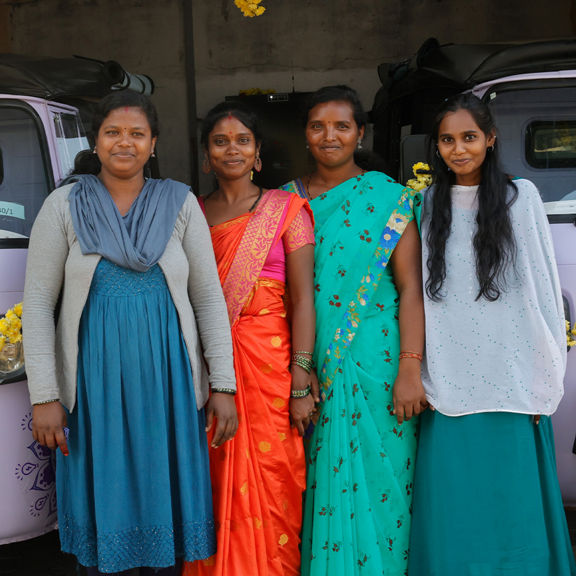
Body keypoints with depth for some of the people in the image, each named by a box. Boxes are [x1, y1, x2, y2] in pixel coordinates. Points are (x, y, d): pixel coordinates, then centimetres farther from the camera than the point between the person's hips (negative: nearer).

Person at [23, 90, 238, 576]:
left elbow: (209, 298, 2)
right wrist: (44, 396, -7)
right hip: (94, 380, 0)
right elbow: (38, 302, 0)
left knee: (164, 499, 8)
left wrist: (223, 386, -3)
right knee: (104, 501, 7)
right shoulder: (65, 206, 1)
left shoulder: (180, 204, 4)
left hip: (166, 380, 1)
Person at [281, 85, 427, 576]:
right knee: (318, 482, 8)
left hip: (372, 365, -3)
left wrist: (410, 369, -14)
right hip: (309, 368, 3)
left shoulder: (388, 198, -1)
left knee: (374, 480, 2)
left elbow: (411, 286, -6)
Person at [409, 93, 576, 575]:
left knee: (512, 510, 3)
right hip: (448, 386, 2)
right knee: (451, 514, 5)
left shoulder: (520, 196, 3)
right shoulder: (429, 204, 10)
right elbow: (416, 292, 10)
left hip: (510, 385, -2)